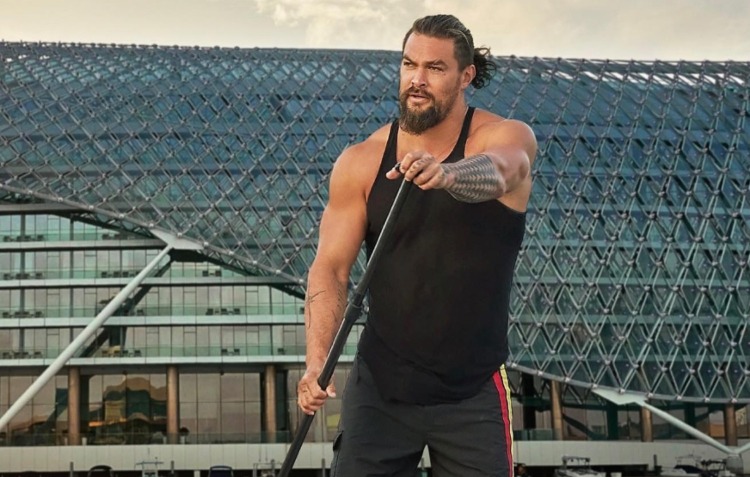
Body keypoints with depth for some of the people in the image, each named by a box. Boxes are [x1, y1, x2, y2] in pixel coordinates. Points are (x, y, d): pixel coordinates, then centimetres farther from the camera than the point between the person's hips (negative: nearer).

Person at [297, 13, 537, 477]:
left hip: (474, 393, -1)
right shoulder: (361, 162, -2)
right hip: (379, 386, 2)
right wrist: (317, 362, -21)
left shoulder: (508, 138, -8)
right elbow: (330, 268, -6)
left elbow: (494, 172, -32)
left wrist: (445, 174, -55)